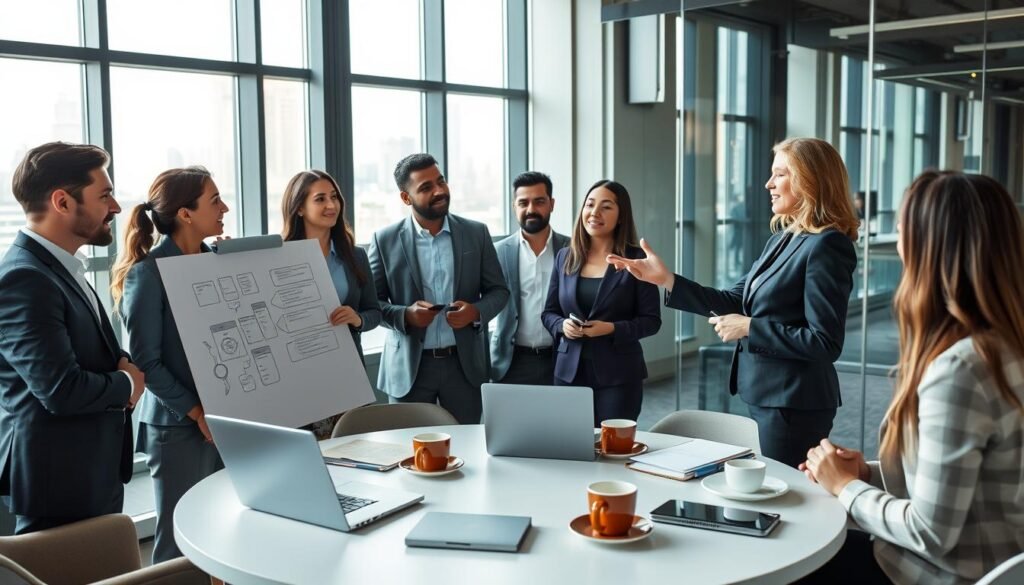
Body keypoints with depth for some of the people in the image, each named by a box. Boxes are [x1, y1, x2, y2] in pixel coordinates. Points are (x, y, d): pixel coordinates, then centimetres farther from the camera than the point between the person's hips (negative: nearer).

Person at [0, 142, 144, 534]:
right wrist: (127, 383, -8)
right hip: (60, 485, -10)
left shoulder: (62, 268, 11)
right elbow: (63, 390, -27)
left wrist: (121, 362, -1)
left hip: (95, 475, 10)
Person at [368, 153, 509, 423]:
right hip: (409, 366, -1)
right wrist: (405, 315, -18)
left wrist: (476, 311, -14)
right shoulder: (385, 240, -2)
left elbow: (499, 290, 7)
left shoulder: (476, 233, 3)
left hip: (465, 363, 1)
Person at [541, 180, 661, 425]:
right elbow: (548, 312, 13)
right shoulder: (565, 257, 8)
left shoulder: (636, 260, -3)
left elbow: (651, 320, -3)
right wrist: (562, 325, -8)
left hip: (618, 375, -3)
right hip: (569, 371, 3)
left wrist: (613, 328, -17)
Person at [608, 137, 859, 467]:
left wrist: (750, 328, -17)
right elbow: (736, 301, 9)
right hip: (765, 395, 9)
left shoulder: (826, 246, -17)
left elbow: (825, 343, -20)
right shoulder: (782, 239, 9)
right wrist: (667, 280, 2)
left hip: (793, 404, -8)